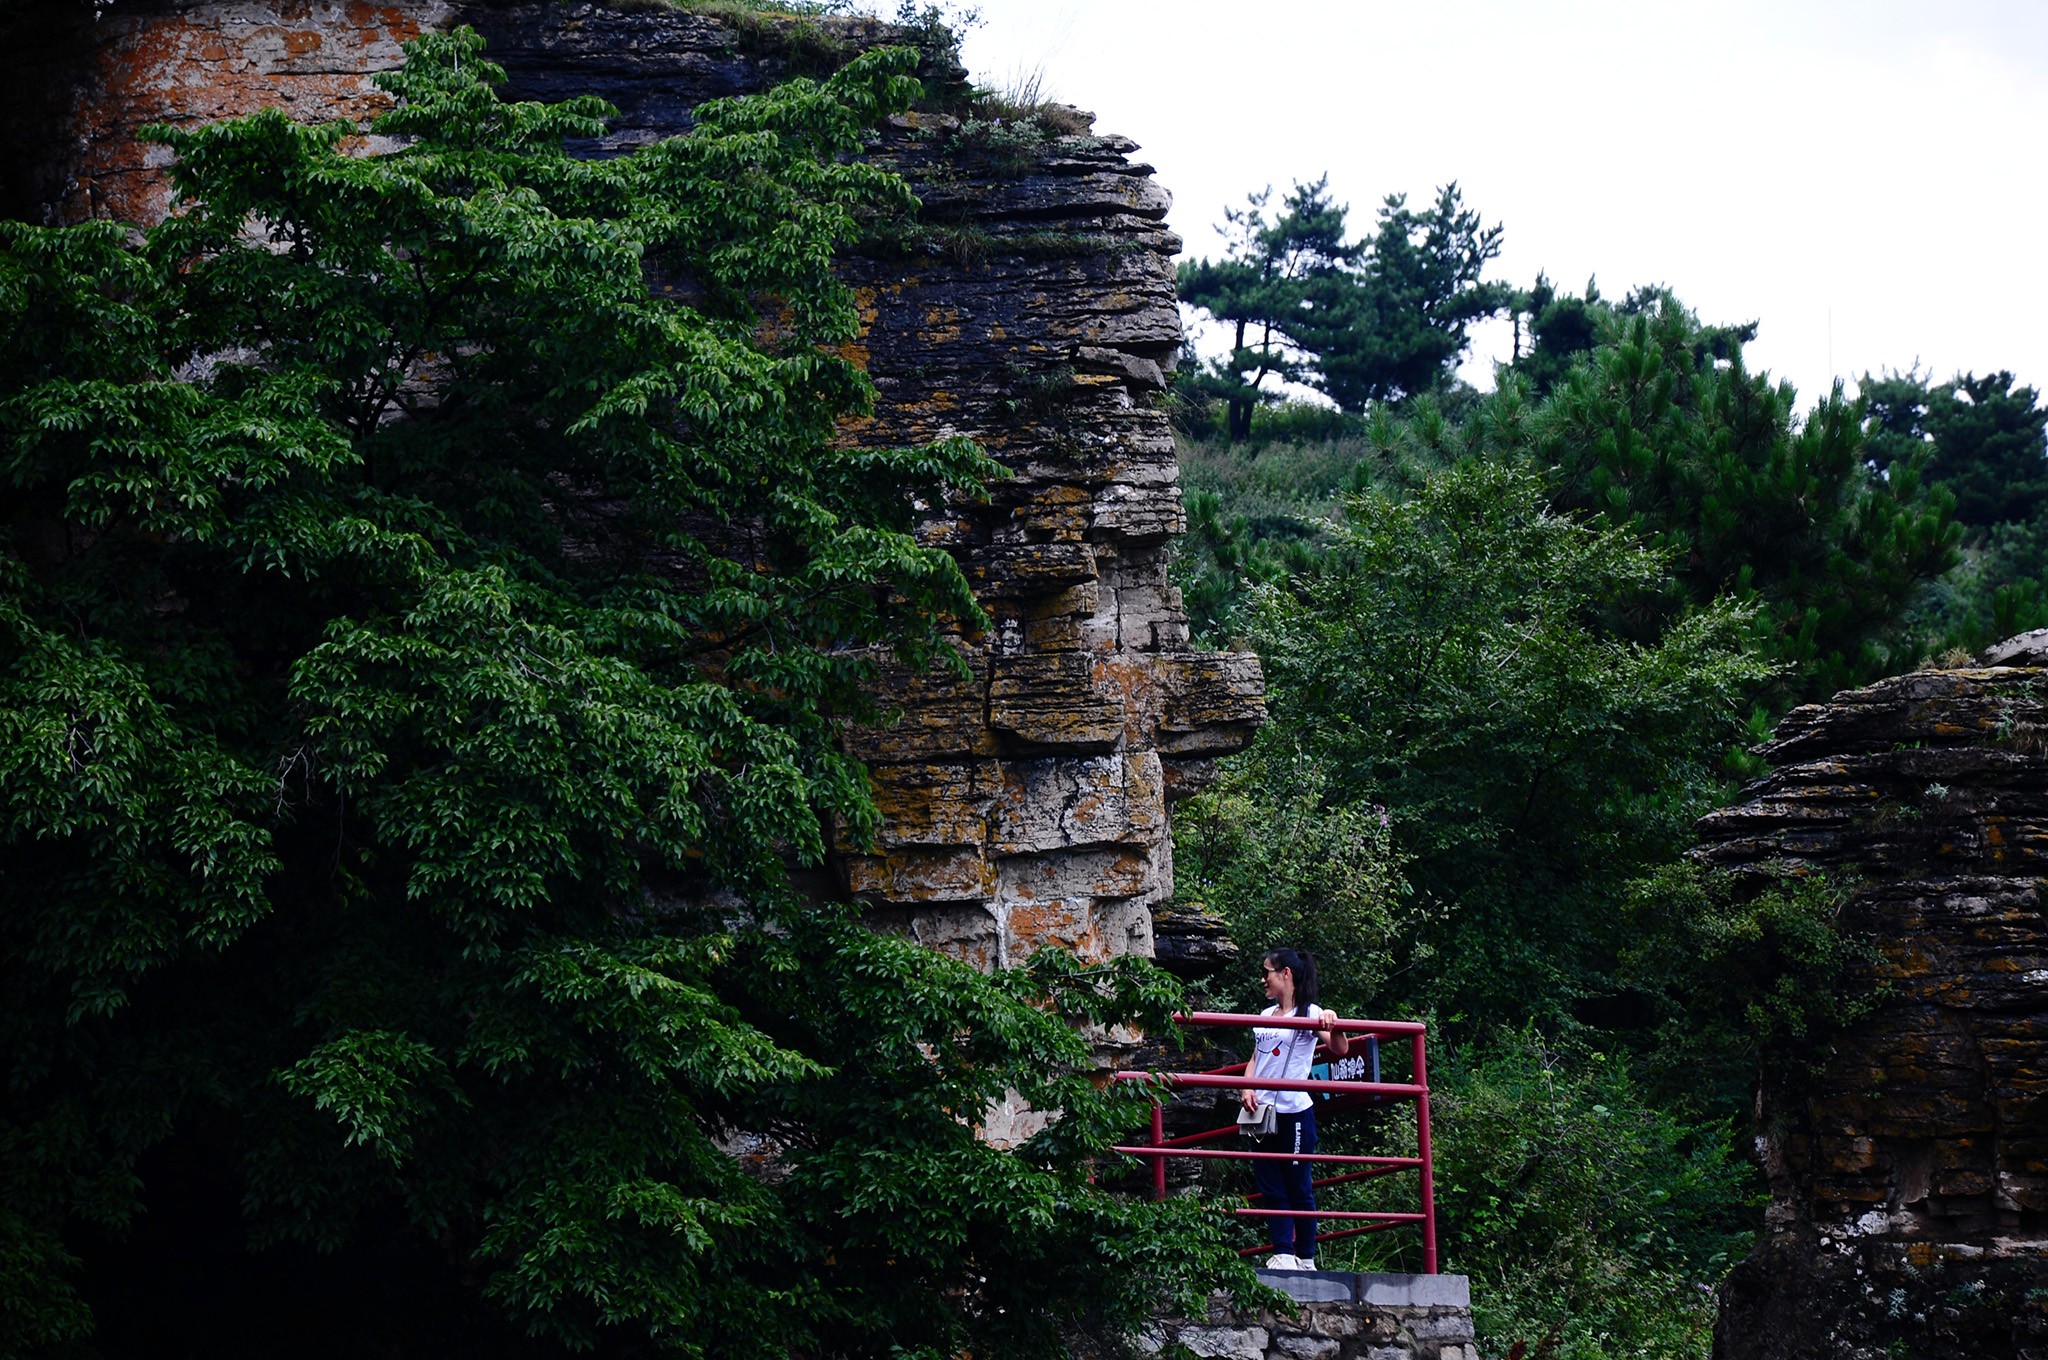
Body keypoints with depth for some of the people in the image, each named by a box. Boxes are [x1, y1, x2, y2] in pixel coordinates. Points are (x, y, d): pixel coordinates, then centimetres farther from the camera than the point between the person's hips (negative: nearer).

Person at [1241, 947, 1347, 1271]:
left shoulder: (1309, 1014, -6)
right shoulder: (1266, 1015, 14)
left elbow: (1339, 1050, -17)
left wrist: (1333, 1024, -37)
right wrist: (1247, 1087, 0)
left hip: (1294, 1112, -7)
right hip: (1263, 1111, 7)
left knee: (1299, 1187, 1)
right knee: (1270, 1187, 4)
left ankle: (1306, 1258, 8)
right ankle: (1283, 1254, 7)